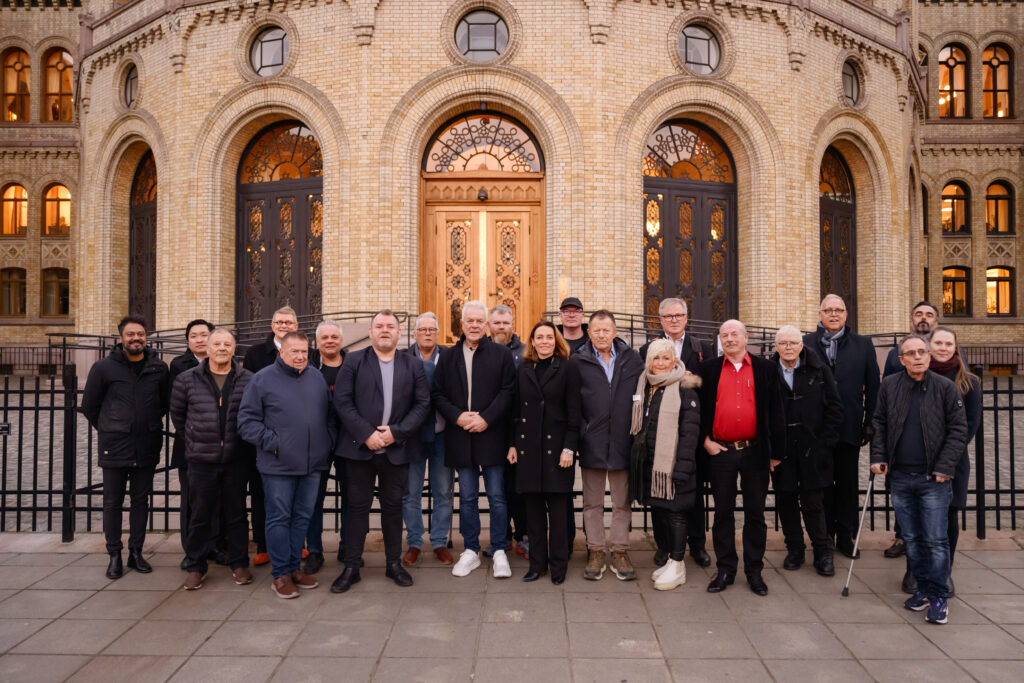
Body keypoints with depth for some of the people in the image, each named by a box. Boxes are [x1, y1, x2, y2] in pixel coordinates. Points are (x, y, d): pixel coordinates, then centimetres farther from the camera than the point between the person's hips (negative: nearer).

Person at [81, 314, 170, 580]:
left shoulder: (158, 368, 2)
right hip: (114, 448, -2)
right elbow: (89, 406, 6)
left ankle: (136, 552, 22)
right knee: (112, 502, 6)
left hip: (147, 447, 2)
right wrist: (108, 429, 8)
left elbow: (165, 403, 15)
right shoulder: (104, 368, -4)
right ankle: (114, 555, 18)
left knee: (141, 501, 11)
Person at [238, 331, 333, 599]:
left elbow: (329, 414, 19)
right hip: (278, 465, -4)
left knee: (303, 517, 12)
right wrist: (271, 442, -12)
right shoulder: (263, 378, -3)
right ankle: (280, 574, 13)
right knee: (279, 518, 3)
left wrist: (328, 441, 7)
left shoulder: (317, 378, 11)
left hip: (312, 464, 5)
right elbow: (246, 419, -4)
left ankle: (295, 567, 25)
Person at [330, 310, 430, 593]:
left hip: (396, 449, 1)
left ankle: (394, 563, 23)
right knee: (357, 506, 5)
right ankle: (351, 567, 16)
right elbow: (342, 401, -5)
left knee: (393, 506, 11)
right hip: (360, 446, -1)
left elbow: (422, 403, 1)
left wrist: (396, 432, -11)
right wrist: (366, 434, -13)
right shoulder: (354, 361, 3)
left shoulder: (413, 366, 7)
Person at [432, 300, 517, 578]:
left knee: (497, 496, 3)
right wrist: (457, 417, -9)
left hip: (491, 434, -2)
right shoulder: (448, 356, 9)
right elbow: (438, 394, 6)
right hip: (461, 436, 3)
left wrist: (486, 418, -14)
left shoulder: (502, 354, 1)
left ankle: (499, 552, 14)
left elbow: (507, 391, -5)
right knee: (467, 497, 11)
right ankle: (471, 551, 22)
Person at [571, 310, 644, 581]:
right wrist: (580, 431, -4)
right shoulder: (578, 361, 0)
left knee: (622, 502, 10)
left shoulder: (632, 359, 4)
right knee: (592, 502, 10)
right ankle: (596, 552, 21)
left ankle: (620, 552, 22)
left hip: (622, 441, 1)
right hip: (591, 442, -1)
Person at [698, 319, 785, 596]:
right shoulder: (709, 368, 6)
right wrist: (705, 440, -3)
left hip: (755, 451, 0)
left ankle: (754, 571, 21)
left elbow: (776, 412, 5)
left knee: (755, 514, 8)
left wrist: (776, 453, 3)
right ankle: (725, 569, 19)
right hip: (720, 451, 0)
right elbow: (699, 407, 8)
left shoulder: (766, 368, 5)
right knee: (723, 513, 8)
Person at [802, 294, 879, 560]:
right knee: (822, 484, 9)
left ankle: (846, 537, 23)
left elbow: (873, 387, 5)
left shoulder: (863, 345, 5)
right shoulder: (806, 344, 1)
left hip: (850, 427, 1)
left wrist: (870, 423, 0)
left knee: (848, 484, 10)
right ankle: (825, 537, 22)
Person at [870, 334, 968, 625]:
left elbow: (958, 431, -3)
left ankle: (939, 597, 13)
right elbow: (879, 423, 11)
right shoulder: (889, 386, 4)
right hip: (900, 478, 3)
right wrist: (878, 457, 1)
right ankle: (923, 587, 27)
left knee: (936, 540, 0)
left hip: (933, 480, -3)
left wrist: (944, 468, -10)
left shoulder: (946, 388, -4)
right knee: (911, 538, 12)